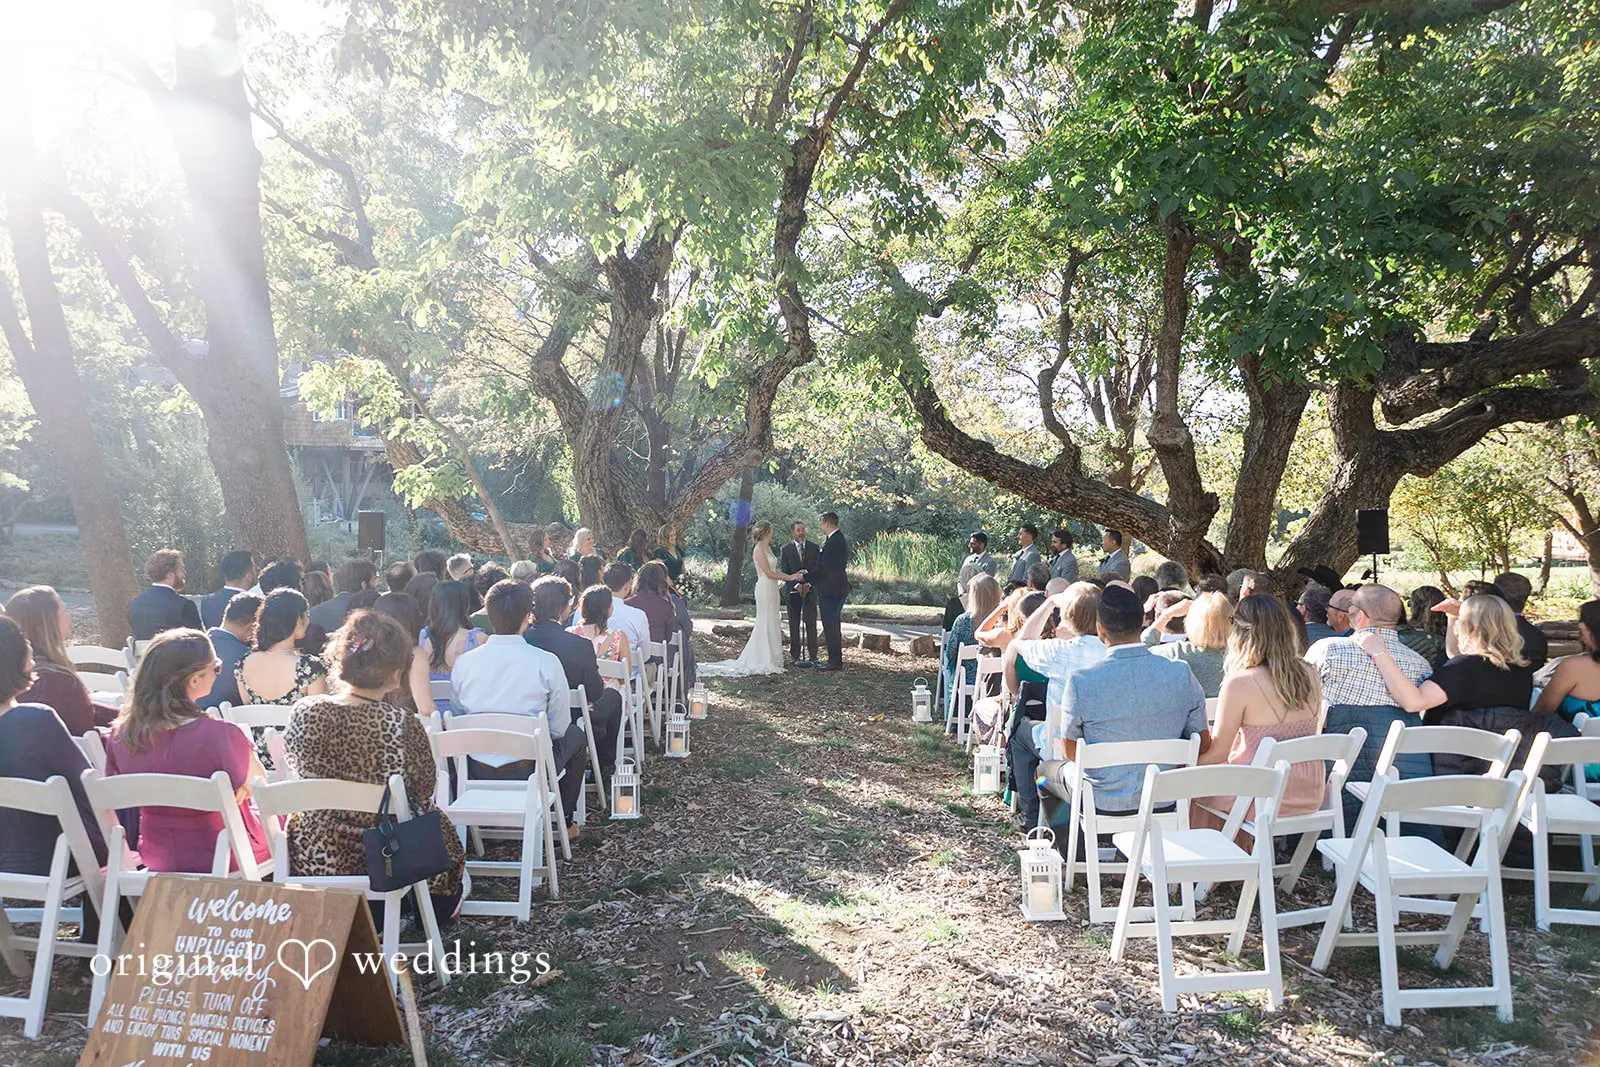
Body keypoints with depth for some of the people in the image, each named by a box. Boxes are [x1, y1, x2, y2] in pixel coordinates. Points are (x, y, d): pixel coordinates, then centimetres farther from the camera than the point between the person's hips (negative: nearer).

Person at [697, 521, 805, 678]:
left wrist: (792, 575, 7)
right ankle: (765, 661, 2)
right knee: (766, 624, -4)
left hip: (771, 589, 9)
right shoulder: (759, 550, -13)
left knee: (771, 624, 11)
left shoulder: (767, 548, 15)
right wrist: (790, 578, -12)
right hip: (765, 589, -9)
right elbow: (769, 573, -16)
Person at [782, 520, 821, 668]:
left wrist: (808, 584, -11)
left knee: (811, 623, -4)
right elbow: (785, 571, -2)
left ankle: (813, 655, 0)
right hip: (792, 591, 0)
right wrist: (796, 585, -14)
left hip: (809, 589, 0)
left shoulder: (813, 547, 4)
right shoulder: (786, 549, 1)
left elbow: (817, 568, 2)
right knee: (794, 624, 3)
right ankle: (795, 655, 8)